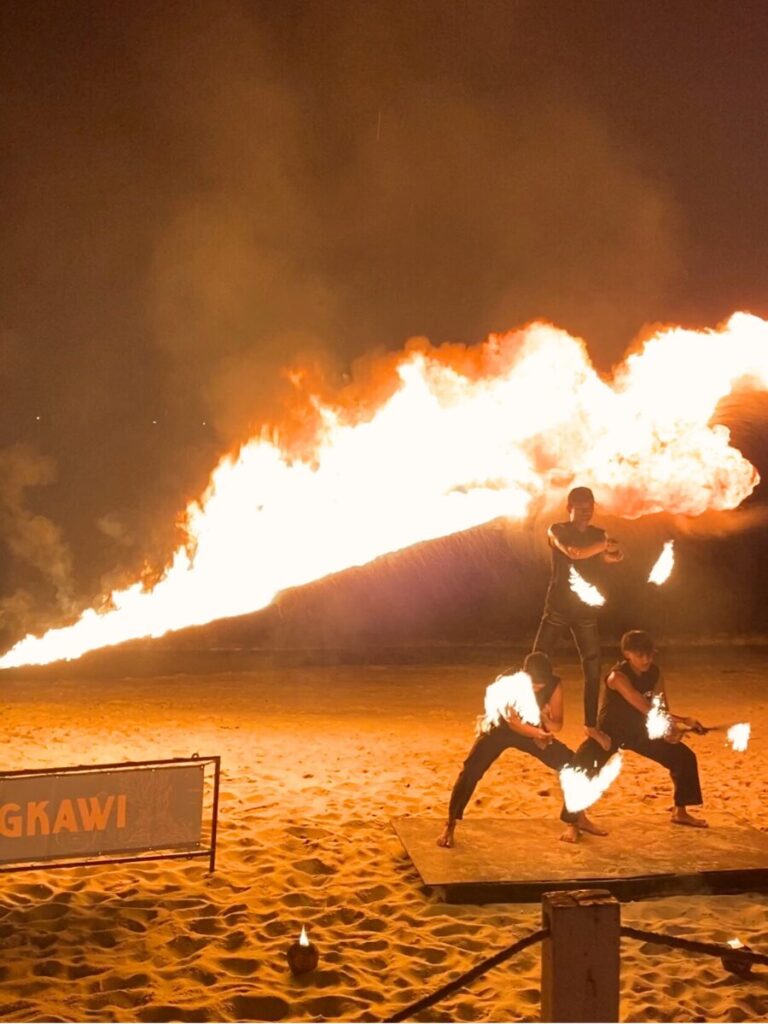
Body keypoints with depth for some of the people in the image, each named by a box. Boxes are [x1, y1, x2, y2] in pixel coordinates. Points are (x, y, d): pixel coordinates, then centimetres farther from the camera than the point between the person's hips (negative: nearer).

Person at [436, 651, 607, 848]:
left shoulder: (553, 685, -22)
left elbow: (558, 724, -17)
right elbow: (512, 720, -35)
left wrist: (548, 723, -42)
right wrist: (538, 733, -52)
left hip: (532, 730, 3)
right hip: (499, 728, -3)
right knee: (471, 770, -22)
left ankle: (576, 819, 10)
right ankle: (450, 825, -8)